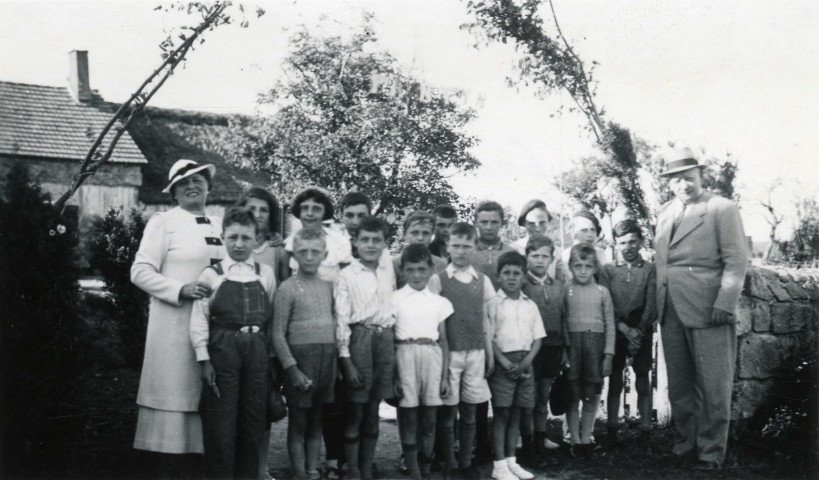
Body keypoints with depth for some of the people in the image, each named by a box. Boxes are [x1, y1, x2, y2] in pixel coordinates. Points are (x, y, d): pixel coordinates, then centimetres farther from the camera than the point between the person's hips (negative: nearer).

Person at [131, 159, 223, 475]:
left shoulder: (219, 225, 14)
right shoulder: (163, 223, 0)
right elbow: (140, 272, -5)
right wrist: (181, 289, -16)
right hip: (175, 323, -4)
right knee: (173, 393, -2)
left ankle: (195, 464, 16)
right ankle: (166, 467, 8)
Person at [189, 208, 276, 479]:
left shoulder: (266, 274, 8)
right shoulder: (211, 275, 2)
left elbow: (272, 317, 10)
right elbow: (199, 319, -2)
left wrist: (272, 355, 6)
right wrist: (204, 360, -8)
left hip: (257, 350, 3)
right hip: (222, 348, -2)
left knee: (253, 420, 9)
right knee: (221, 422, 0)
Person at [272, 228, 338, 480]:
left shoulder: (328, 287, 9)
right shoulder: (288, 288, -6)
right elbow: (278, 334, -8)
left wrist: (337, 360, 6)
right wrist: (292, 369, -13)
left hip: (327, 359, 5)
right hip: (300, 357, -5)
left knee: (316, 422, 13)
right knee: (298, 422, 4)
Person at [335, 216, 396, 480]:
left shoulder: (389, 271, 8)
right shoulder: (347, 275, -4)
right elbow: (341, 320, -6)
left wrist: (393, 348, 13)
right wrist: (346, 360, -11)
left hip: (385, 340, 4)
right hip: (358, 340, -4)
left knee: (373, 412, 11)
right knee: (355, 411, 2)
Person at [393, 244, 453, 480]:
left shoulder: (439, 302, 10)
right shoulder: (395, 299, 2)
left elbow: (443, 340, 12)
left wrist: (445, 376, 8)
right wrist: (393, 375, -6)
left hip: (432, 357, 3)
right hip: (406, 356, -2)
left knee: (429, 419, 7)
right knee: (409, 418, 0)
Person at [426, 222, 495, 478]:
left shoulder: (483, 281, 8)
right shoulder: (438, 280, -1)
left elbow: (486, 320, 11)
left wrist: (490, 354, 9)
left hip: (476, 353, 3)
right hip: (449, 352, -2)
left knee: (469, 413, 9)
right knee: (448, 411, 2)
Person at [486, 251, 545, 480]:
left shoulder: (530, 305, 10)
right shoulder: (492, 304, -2)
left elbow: (538, 338, 8)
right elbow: (489, 338, -6)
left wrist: (525, 362, -7)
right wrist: (506, 363, -14)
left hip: (525, 364, 4)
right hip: (502, 363, -4)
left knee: (516, 414, 9)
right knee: (501, 414, -2)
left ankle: (511, 461, 18)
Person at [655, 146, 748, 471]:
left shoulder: (722, 209, -2)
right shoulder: (664, 213, 16)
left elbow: (737, 260, -8)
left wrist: (724, 304, -16)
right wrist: (655, 304, 10)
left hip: (708, 310, -6)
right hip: (670, 311, 6)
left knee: (712, 384, 0)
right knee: (679, 383, 13)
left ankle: (711, 450, 12)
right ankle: (687, 440, 26)